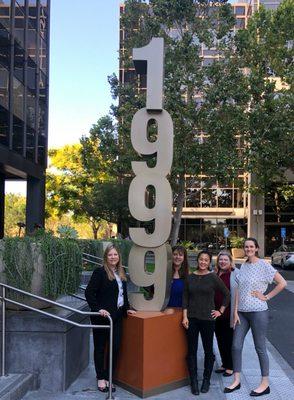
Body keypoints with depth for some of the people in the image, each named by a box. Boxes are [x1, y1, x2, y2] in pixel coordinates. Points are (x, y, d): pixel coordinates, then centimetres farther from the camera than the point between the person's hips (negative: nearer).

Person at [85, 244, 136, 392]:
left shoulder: (121, 274, 11)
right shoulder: (100, 272, -11)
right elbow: (89, 292, -15)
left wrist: (127, 308, 15)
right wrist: (98, 309, -20)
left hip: (117, 317, 6)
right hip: (102, 317, -6)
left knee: (115, 347, 6)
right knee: (100, 348, 8)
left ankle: (108, 377, 22)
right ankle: (101, 378, 22)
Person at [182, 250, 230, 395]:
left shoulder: (213, 278, -4)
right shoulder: (190, 277, 3)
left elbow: (227, 294, 4)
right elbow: (185, 298, 5)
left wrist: (220, 311, 3)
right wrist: (185, 316, -1)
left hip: (207, 318, -2)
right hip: (192, 318, 2)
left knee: (208, 350, 8)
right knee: (191, 350, 5)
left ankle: (206, 380, 24)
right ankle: (193, 381, 16)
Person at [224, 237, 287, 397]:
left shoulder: (263, 265, -7)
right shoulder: (243, 266, 9)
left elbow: (282, 283, -10)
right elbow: (238, 290, 8)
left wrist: (267, 296, -10)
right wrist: (235, 311, 3)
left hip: (258, 311, -6)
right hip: (242, 312, 6)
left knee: (260, 348, 4)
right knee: (236, 346, 6)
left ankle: (265, 384, 18)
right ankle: (236, 381, 20)